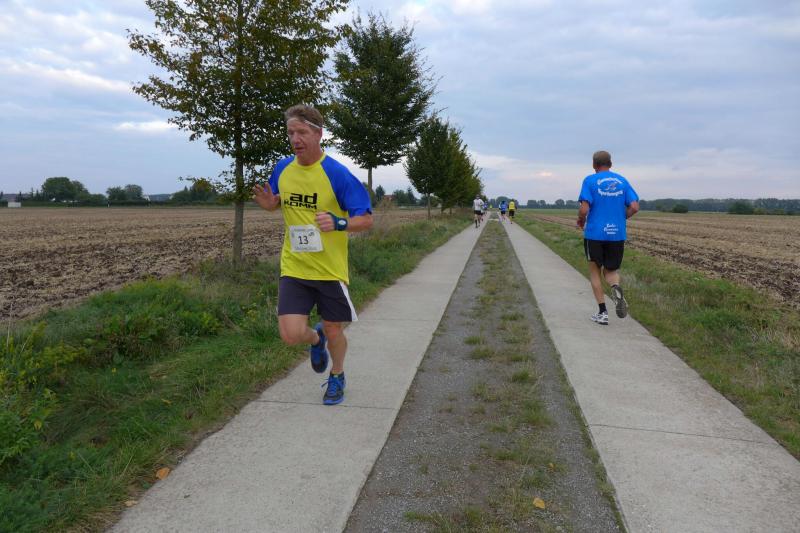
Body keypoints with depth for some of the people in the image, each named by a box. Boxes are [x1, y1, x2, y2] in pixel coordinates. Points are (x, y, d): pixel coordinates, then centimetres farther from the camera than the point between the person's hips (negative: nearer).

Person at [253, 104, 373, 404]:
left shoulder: (337, 174, -13)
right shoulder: (282, 169, 1)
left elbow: (366, 220, -12)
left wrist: (338, 223, -32)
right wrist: (267, 203, -5)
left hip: (330, 269, -3)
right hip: (293, 267, 3)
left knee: (334, 330, 11)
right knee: (291, 334, -8)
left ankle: (337, 376, 43)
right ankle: (316, 339, 30)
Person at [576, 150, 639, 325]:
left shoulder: (590, 181, -5)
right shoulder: (622, 181, 7)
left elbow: (584, 209, -14)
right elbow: (634, 207, 0)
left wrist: (581, 221, 6)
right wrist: (621, 218, 17)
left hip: (594, 234, -3)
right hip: (617, 234, 3)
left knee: (595, 272, 12)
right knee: (611, 270, 17)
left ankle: (603, 313, 8)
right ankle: (616, 288, -18)